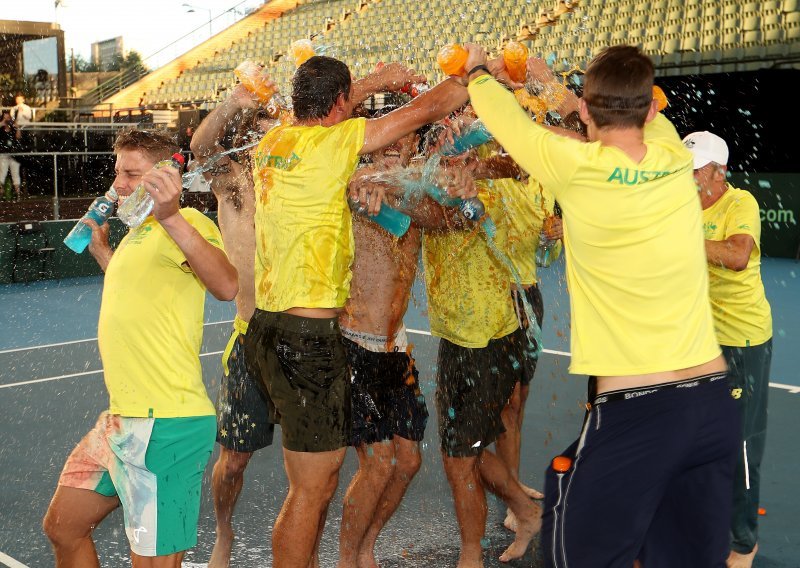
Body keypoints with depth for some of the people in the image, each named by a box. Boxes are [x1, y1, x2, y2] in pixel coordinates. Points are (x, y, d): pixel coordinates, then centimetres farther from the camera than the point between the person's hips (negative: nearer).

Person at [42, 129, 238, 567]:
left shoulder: (186, 222, -13)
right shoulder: (139, 232, 17)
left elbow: (227, 286, -34)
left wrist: (171, 217, -44)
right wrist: (101, 250, 34)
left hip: (166, 426, -10)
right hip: (123, 418, 10)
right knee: (61, 527, 22)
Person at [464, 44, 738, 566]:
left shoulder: (575, 168, -11)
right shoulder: (675, 160, 1)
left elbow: (502, 115, 7)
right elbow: (641, 115, 24)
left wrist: (479, 70, 29)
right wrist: (555, 84, 36)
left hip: (631, 412, -5)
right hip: (714, 403, 5)